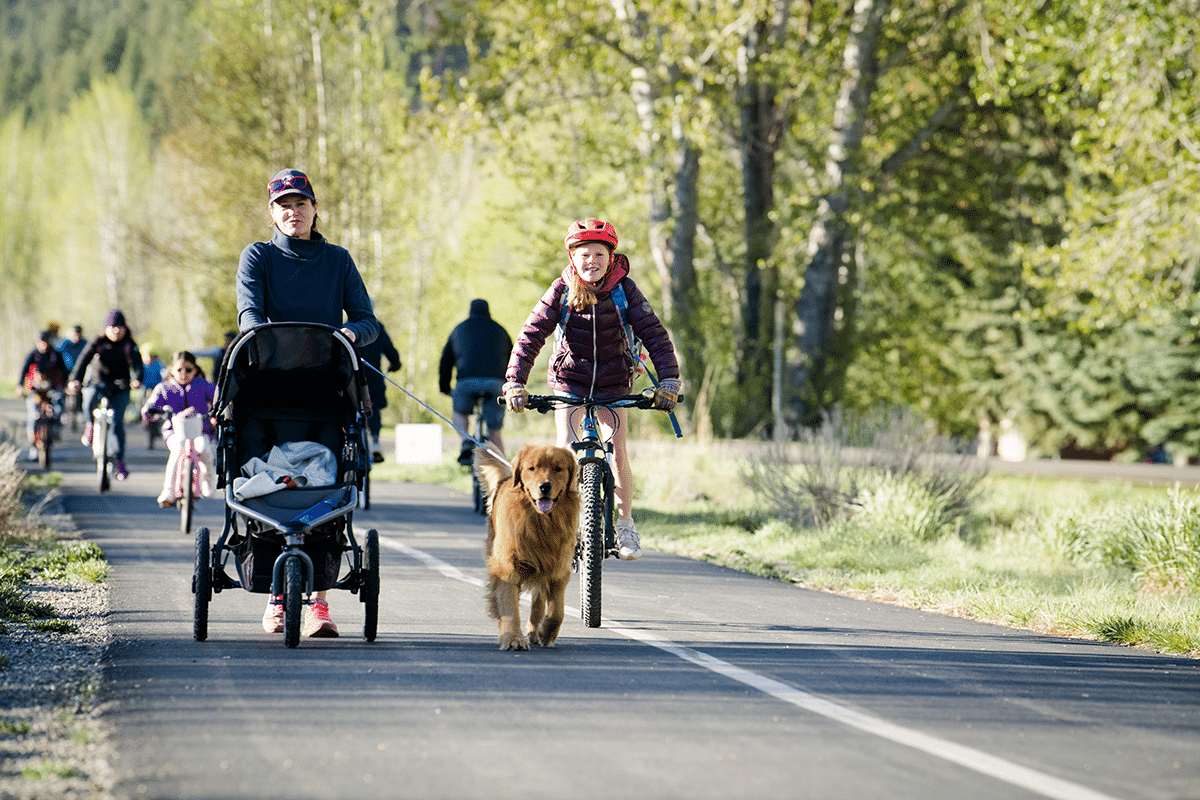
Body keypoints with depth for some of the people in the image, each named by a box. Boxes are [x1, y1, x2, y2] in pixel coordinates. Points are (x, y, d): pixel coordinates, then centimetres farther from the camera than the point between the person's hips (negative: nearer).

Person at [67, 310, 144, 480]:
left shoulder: (129, 345, -2)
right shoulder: (98, 343, -3)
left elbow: (137, 363, -16)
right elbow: (84, 359, -14)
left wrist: (137, 380, -39)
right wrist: (75, 380, -32)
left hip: (120, 389, 0)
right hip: (98, 383, 0)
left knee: (117, 421, -14)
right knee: (89, 402, -35)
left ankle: (119, 462, -5)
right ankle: (90, 425, 0)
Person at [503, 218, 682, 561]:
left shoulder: (624, 289, -14)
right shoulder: (562, 290, -13)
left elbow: (654, 334, -17)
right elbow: (530, 335, -16)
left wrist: (669, 379, -30)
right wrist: (514, 382, -28)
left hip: (612, 382, 0)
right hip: (569, 379, 0)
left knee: (617, 454, -8)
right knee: (567, 449, -15)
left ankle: (625, 525, 10)